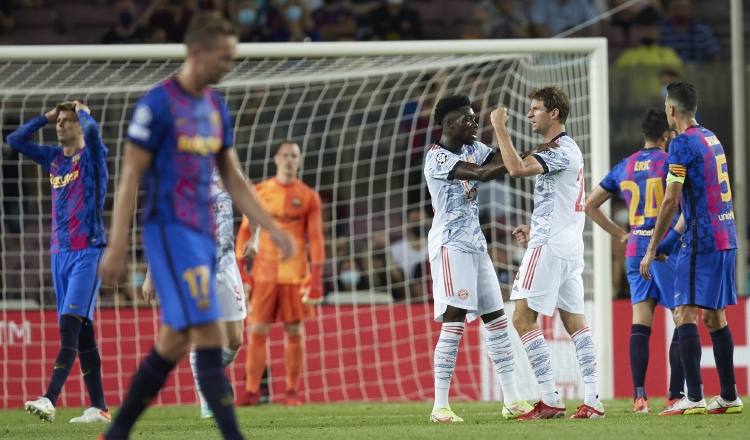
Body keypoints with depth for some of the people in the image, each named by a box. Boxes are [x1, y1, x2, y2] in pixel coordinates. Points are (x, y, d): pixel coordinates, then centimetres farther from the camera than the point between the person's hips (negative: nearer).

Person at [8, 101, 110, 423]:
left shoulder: (91, 157, -2)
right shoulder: (54, 158, 15)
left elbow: (91, 129, -22)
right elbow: (15, 140, 20)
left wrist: (82, 111, -1)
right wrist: (46, 117, 14)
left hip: (87, 251, -7)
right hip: (60, 252, 7)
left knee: (70, 324, -17)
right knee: (81, 332, 5)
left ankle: (49, 401, -28)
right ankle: (98, 407, 6)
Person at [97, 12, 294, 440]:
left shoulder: (217, 107, 13)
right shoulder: (158, 104, -10)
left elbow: (233, 178, 19)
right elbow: (130, 175, -10)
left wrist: (273, 228, 11)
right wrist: (116, 247, -12)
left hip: (203, 235, 8)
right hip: (170, 229, -8)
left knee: (175, 341, 9)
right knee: (210, 336, -15)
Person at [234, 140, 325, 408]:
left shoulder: (308, 197, 4)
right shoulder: (259, 192, 7)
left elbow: (316, 238, 2)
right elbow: (245, 230, 10)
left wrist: (317, 275, -6)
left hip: (295, 273, -1)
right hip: (263, 272, 1)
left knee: (294, 332, 1)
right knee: (257, 331, -3)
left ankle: (292, 391, 8)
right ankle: (251, 390, 0)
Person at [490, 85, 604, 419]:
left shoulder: (560, 150, -13)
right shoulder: (567, 149, 19)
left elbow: (516, 168, -29)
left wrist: (499, 127, -21)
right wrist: (535, 231, 19)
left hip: (549, 247, -10)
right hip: (570, 248, 10)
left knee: (523, 318, -9)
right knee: (574, 320, 9)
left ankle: (550, 400, -13)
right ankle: (592, 400, 3)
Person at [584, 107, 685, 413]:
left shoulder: (624, 167, 12)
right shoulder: (669, 162, -5)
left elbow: (590, 205, 18)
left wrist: (620, 234, 17)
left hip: (635, 250, 5)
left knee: (641, 324, 2)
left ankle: (639, 396, -5)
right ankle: (675, 396, -3)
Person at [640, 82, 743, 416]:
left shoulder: (683, 143, -11)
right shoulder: (712, 139, 16)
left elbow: (670, 201, -14)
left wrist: (652, 250, -10)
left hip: (702, 240, -9)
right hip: (725, 237, 9)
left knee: (684, 313, -10)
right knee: (714, 316, 13)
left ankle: (694, 398, -18)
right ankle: (729, 396, 13)